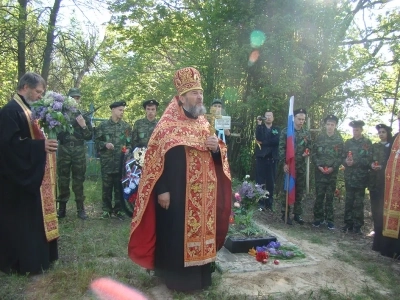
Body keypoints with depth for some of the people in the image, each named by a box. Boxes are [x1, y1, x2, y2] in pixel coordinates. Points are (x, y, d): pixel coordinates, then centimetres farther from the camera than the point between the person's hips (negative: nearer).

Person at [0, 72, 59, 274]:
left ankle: (36, 256, 27)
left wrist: (46, 140, 4)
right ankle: (24, 262, 12)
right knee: (21, 220, 0)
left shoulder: (28, 110, 14)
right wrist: (41, 145, -24)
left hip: (34, 175, 10)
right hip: (20, 178, -10)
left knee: (35, 217, 16)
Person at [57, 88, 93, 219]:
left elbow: (89, 136, 6)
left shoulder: (84, 115, 10)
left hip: (79, 151, 0)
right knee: (63, 180, 3)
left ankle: (80, 208, 10)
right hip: (64, 150, 0)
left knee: (78, 180, 3)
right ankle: (62, 208, 14)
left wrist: (84, 126, -9)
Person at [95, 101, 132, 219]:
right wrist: (105, 144, -13)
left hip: (121, 161, 1)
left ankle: (118, 209, 19)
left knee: (119, 186, 7)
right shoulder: (103, 125, 3)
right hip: (107, 161, -1)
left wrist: (128, 149, -9)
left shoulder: (126, 126, 7)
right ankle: (106, 209, 18)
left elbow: (130, 142, 9)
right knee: (107, 186, 6)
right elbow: (97, 141, 5)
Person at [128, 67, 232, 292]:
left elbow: (218, 157, 17)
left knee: (201, 230, 13)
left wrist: (216, 148, -7)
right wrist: (162, 190, -18)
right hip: (176, 192, -6)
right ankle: (177, 277, 20)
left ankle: (201, 275, 29)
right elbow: (156, 158, -12)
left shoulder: (205, 125, 13)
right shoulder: (168, 125, -6)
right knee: (176, 233, 2)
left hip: (203, 193, 6)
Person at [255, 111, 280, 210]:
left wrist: (263, 142, -9)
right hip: (261, 157, -1)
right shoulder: (260, 127, 10)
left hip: (272, 158, 1)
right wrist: (259, 124, -13)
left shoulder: (277, 129, 13)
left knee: (271, 182, 2)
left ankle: (269, 203, 10)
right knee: (260, 181, -3)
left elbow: (276, 141, -6)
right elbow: (258, 138, -11)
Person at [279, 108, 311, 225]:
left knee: (299, 191, 9)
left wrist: (307, 153, -8)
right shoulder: (286, 131, -3)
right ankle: (285, 214, 12)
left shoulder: (307, 133, 9)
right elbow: (281, 148, -7)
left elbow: (309, 147, 16)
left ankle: (297, 214, 21)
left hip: (301, 166, 4)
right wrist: (284, 163, -14)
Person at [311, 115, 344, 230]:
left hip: (332, 172, 0)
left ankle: (329, 219, 14)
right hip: (319, 171, 0)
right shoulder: (319, 138, 3)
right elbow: (313, 153, 2)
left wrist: (333, 167, -12)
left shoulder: (339, 140, 3)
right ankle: (318, 218, 13)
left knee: (330, 196, 5)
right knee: (319, 195, 2)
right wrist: (318, 165, -9)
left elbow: (341, 156, 0)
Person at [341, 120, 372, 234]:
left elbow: (369, 159, -8)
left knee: (358, 202, 4)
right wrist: (346, 161, -12)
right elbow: (342, 158, 10)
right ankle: (348, 223, 18)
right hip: (349, 177, 3)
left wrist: (355, 162, -19)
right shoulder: (348, 142, 11)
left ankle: (357, 225, 14)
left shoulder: (367, 142, 1)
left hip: (361, 177, -3)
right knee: (348, 201, 8)